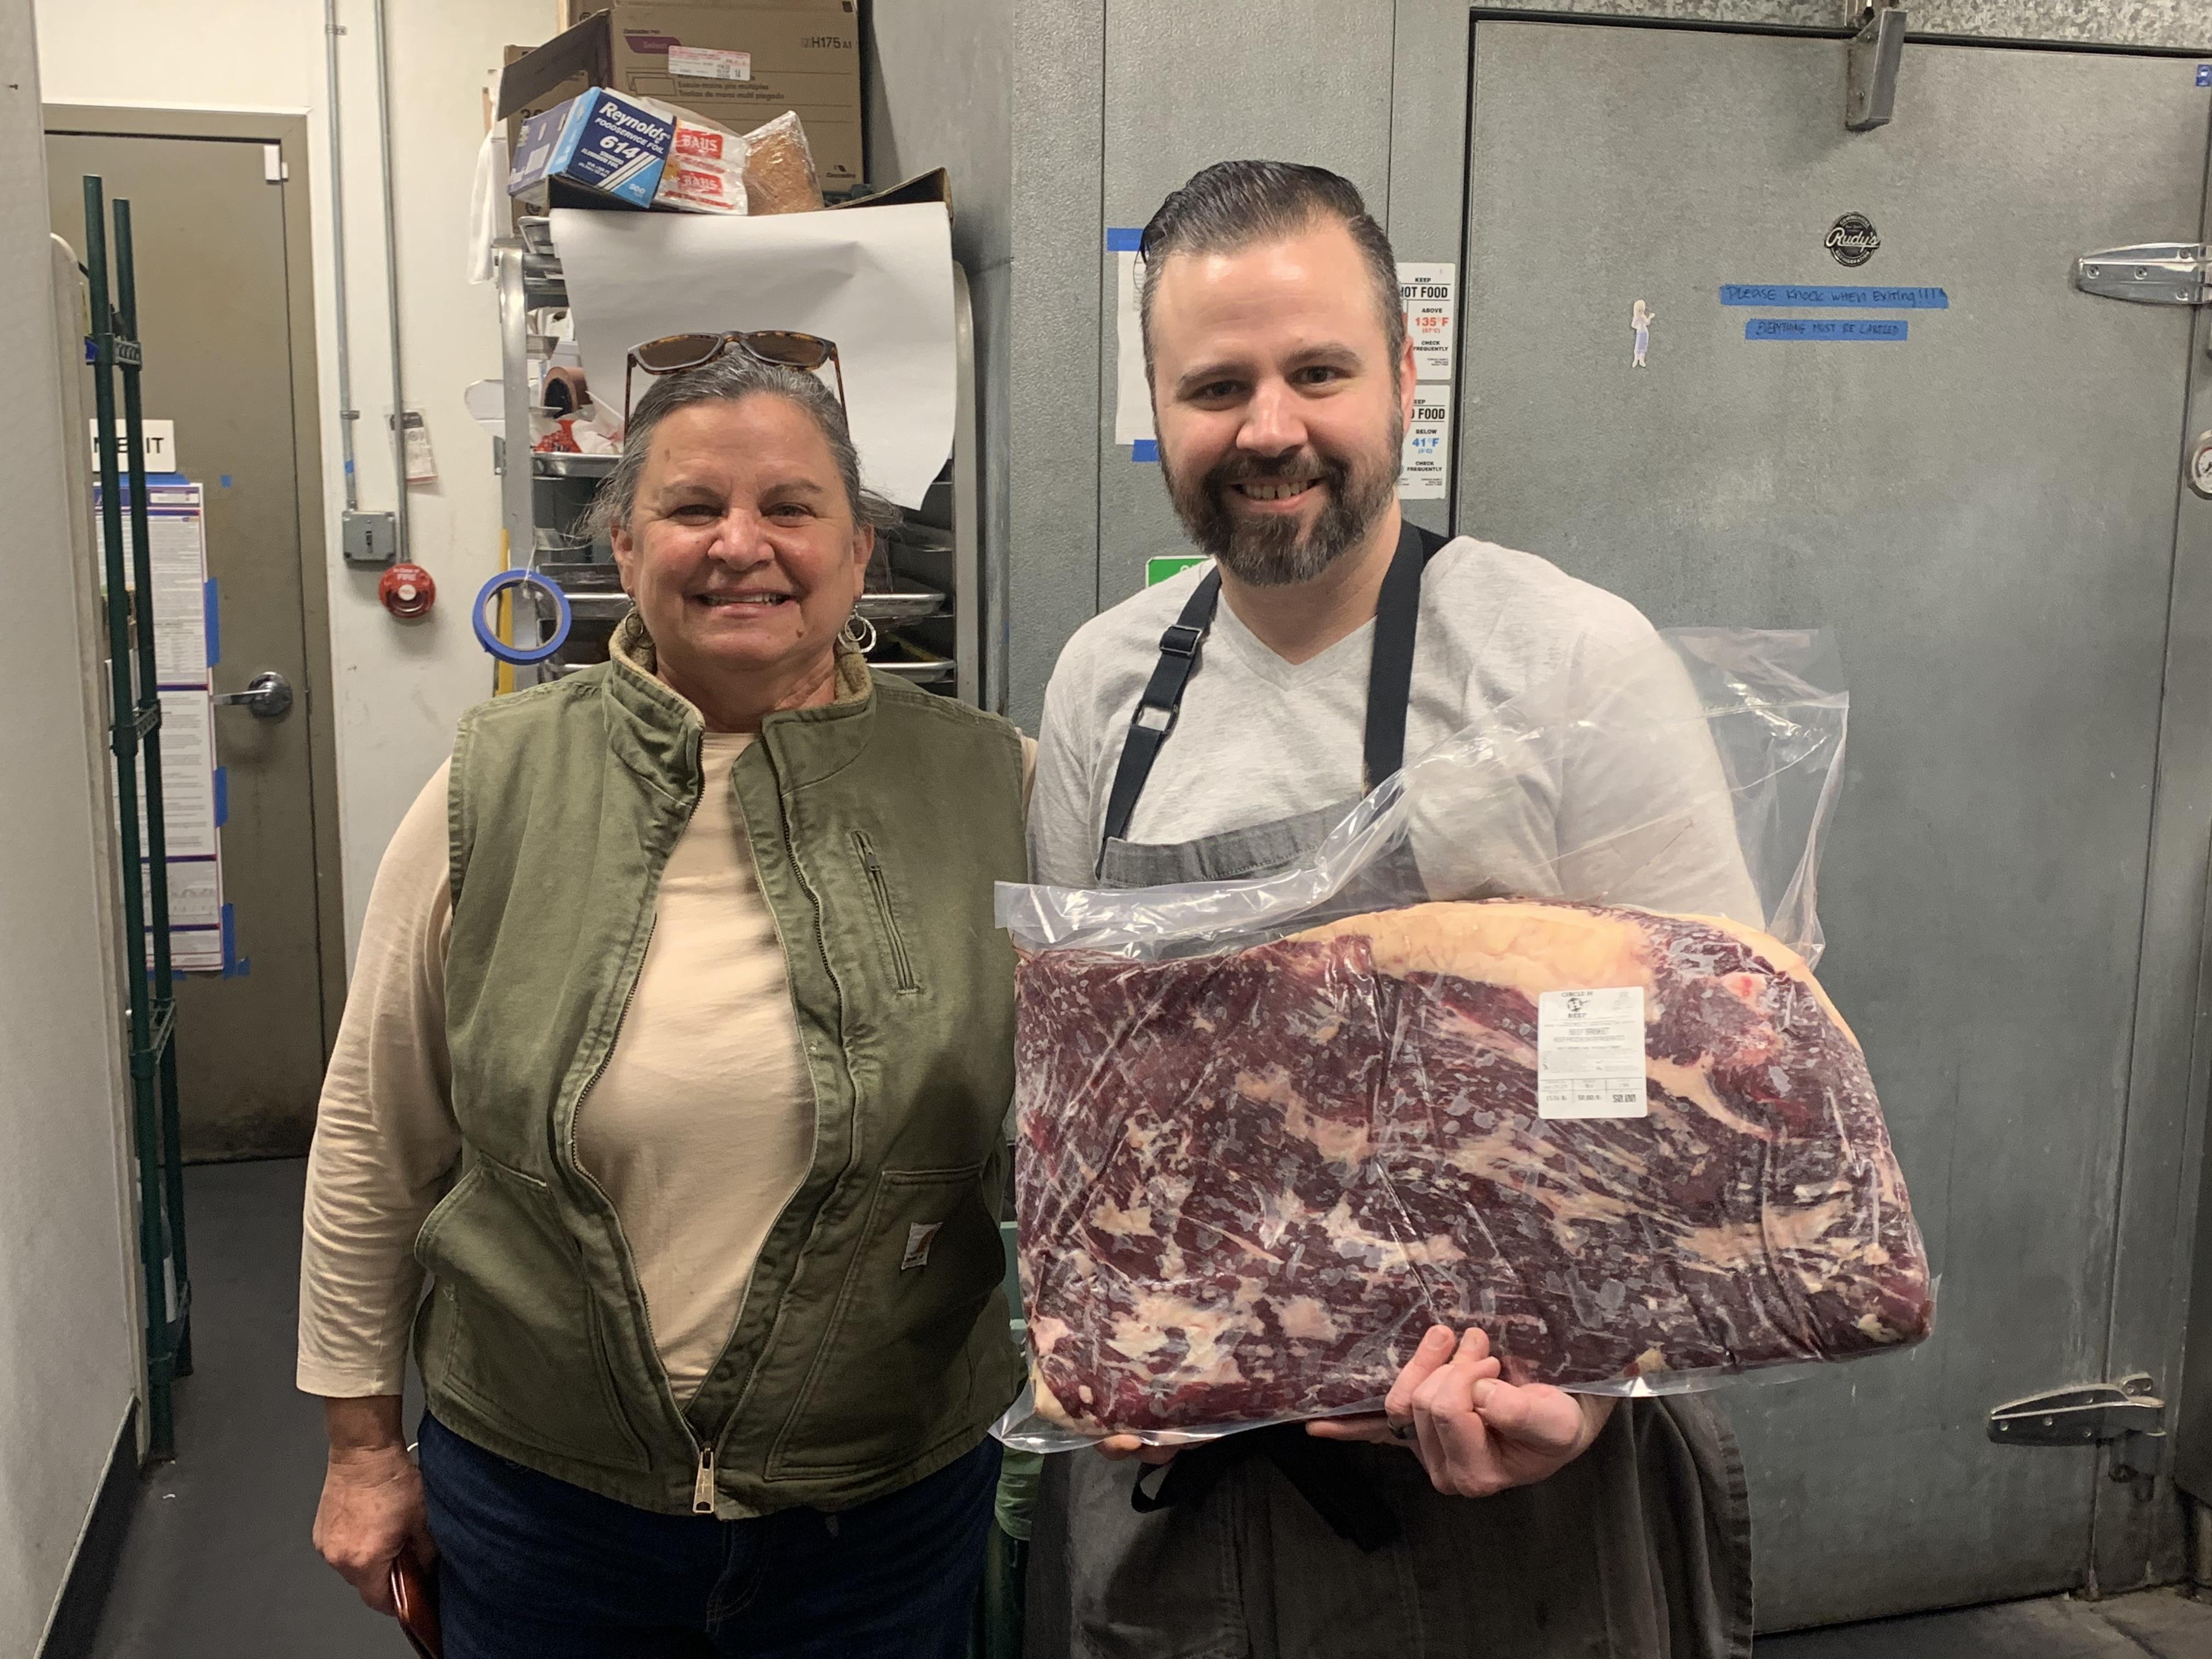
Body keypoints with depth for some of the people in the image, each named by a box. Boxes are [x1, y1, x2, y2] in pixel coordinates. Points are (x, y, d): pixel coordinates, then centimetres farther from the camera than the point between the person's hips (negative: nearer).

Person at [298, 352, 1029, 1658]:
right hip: (532, 1491, 1)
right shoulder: (496, 790, -6)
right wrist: (363, 1441, 7)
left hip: (891, 1514, 0)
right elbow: (376, 1137, 2)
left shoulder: (989, 792, -8)